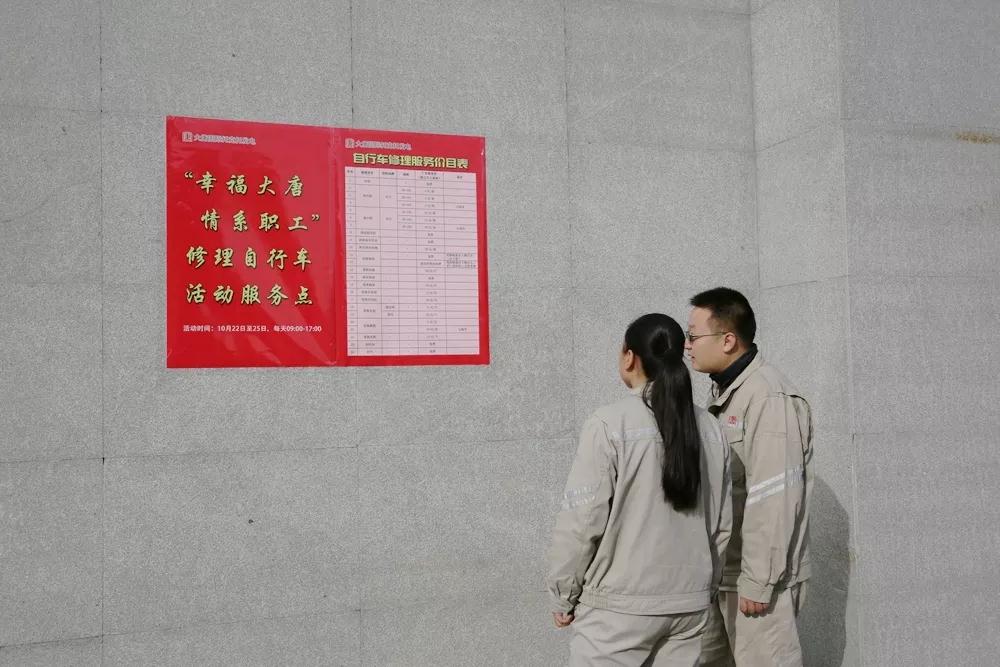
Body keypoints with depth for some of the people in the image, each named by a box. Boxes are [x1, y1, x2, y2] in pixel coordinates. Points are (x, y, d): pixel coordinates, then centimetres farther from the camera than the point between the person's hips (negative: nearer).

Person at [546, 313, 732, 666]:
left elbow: (582, 521, -13)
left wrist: (562, 595, -2)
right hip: (690, 603, 6)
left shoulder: (609, 425, -13)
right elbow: (722, 523, 10)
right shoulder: (709, 429, 4)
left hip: (620, 605, -5)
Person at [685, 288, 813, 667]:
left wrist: (757, 580, -20)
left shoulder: (770, 398, -17)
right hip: (718, 571, 9)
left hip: (757, 576, -9)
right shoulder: (722, 392, 12)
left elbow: (773, 499, -21)